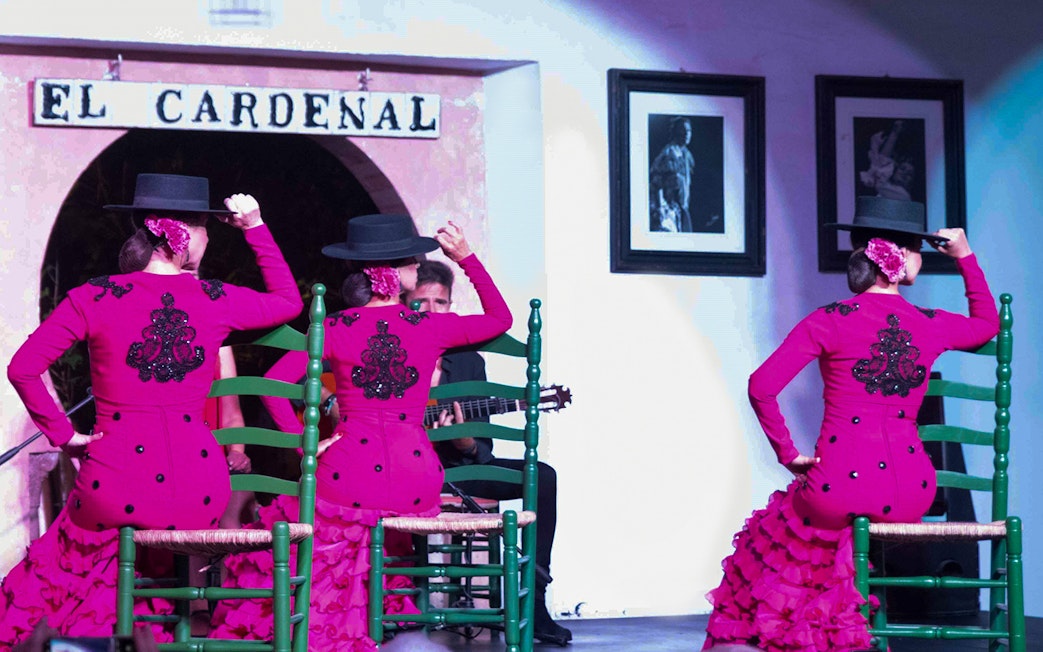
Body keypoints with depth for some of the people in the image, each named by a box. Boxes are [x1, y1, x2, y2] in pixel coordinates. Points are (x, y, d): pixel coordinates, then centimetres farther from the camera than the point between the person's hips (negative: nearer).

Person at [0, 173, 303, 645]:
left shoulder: (94, 298, -2)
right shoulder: (217, 301, 3)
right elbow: (290, 300, 22)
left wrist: (63, 433, 2)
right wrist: (254, 226, 25)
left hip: (115, 486, -1)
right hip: (198, 489, 2)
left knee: (56, 571, 24)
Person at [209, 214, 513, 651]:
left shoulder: (336, 329, -2)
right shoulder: (432, 328, 0)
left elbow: (272, 382, -10)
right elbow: (500, 318, 18)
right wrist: (466, 258, 22)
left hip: (348, 481, -1)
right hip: (416, 483, 2)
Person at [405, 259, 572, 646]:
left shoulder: (469, 361, 9)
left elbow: (483, 448, 6)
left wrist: (466, 444, -17)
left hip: (455, 468, 4)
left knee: (540, 475, -15)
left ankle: (533, 604, -15)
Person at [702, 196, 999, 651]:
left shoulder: (829, 322, -6)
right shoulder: (933, 326, 2)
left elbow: (762, 387, -14)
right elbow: (988, 324, 26)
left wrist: (788, 454, -2)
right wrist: (966, 257, 29)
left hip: (841, 485, -3)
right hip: (910, 496, 3)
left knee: (777, 530, 30)